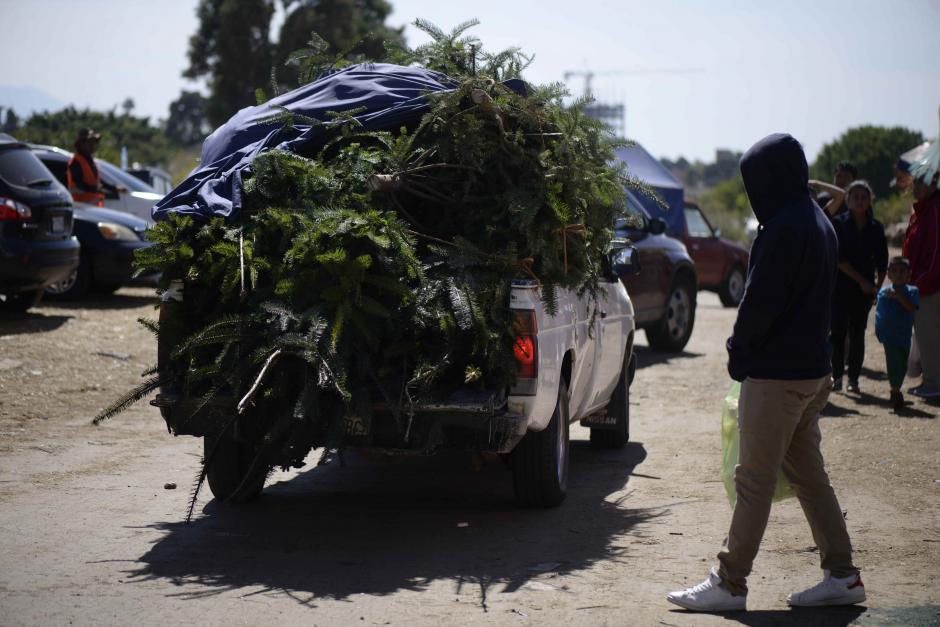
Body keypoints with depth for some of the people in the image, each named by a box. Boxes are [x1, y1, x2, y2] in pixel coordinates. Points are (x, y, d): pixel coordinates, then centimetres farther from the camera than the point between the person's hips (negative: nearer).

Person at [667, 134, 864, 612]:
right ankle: (841, 576, 17)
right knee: (807, 473, 14)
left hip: (777, 374, -10)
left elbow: (761, 303, -20)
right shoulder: (818, 223, 13)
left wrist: (739, 352, -4)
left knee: (755, 479, -4)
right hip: (812, 368, 10)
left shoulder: (784, 229, -18)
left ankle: (729, 583, 2)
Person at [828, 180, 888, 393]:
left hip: (864, 290, 2)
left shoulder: (876, 228, 7)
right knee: (838, 332, -4)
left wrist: (877, 287, -1)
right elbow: (839, 258, -8)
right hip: (841, 286, -2)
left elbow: (882, 263, 10)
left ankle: (853, 378, 9)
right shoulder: (839, 223, -2)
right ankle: (837, 375, 6)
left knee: (857, 334, 4)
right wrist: (862, 281, -11)